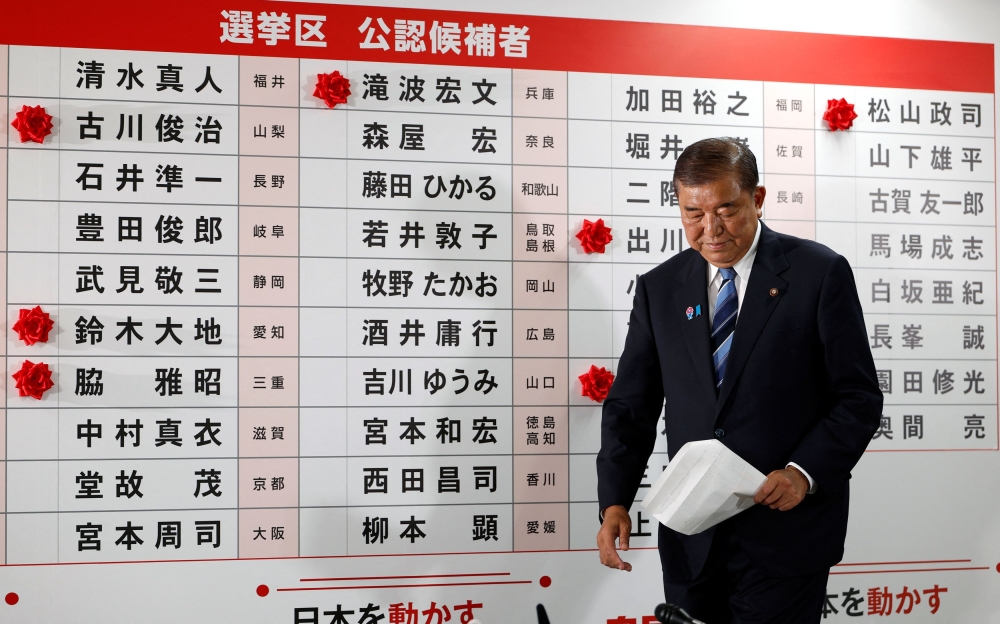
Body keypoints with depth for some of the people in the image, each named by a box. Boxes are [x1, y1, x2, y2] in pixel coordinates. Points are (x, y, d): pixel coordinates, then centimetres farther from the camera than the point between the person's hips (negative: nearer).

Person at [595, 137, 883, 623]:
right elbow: (631, 405, 7)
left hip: (786, 535, -3)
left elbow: (859, 398, -3)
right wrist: (614, 503, -6)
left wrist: (805, 472, -18)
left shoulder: (819, 273, -4)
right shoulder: (659, 288, 6)